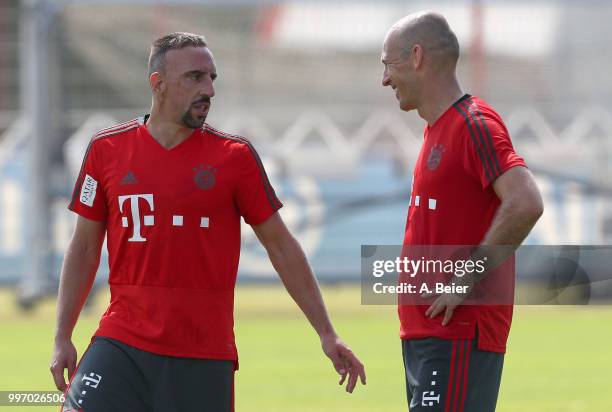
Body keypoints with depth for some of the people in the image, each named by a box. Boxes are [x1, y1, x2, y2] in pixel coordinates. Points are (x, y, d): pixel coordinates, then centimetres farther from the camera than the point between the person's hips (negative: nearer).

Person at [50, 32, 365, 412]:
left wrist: (327, 333, 6)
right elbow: (84, 248, 12)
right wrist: (63, 338, 7)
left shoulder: (235, 156, 2)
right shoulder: (107, 149, 5)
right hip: (122, 347, 1)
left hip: (205, 358, -1)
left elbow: (281, 246, 7)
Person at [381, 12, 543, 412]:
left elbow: (525, 204, -25)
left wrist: (466, 282, -21)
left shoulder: (474, 124, -12)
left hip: (456, 337, -10)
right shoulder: (438, 130, 19)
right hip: (424, 334, 10)